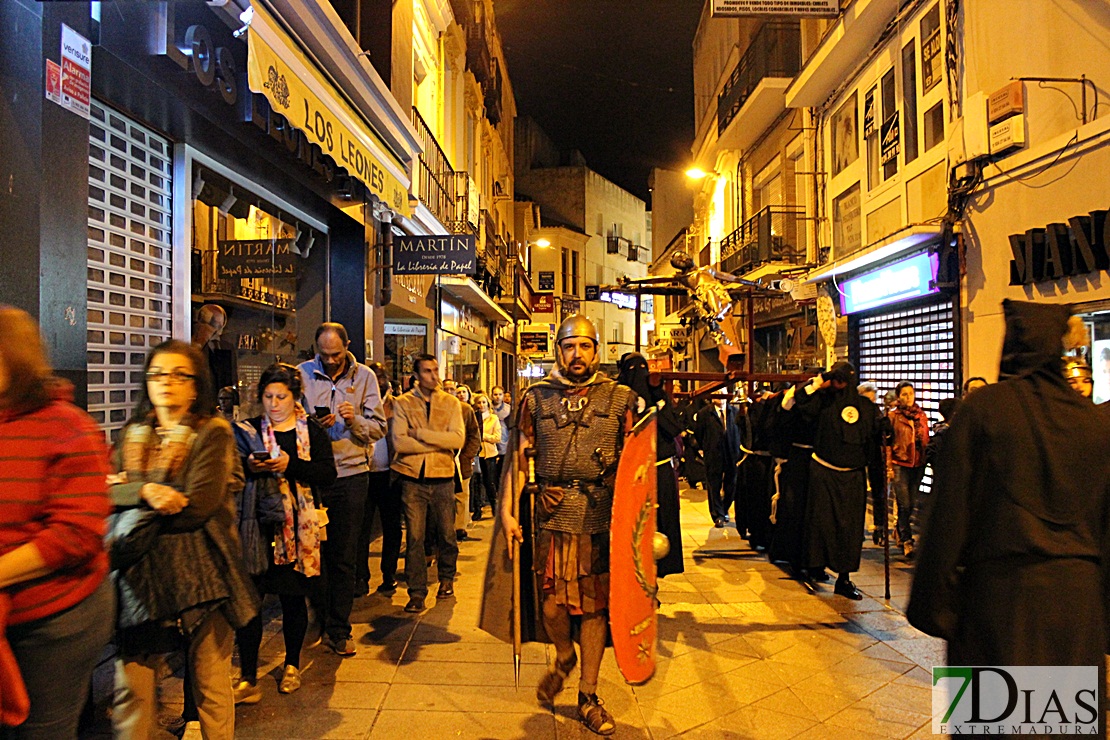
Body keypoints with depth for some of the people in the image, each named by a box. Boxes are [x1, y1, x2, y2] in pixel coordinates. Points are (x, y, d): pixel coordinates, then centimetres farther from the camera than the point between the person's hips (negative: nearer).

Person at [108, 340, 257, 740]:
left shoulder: (213, 433, -4)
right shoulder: (133, 434, 13)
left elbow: (199, 505, -14)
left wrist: (127, 491, -7)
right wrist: (144, 491, -17)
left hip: (199, 571, -4)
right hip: (138, 572, 4)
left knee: (209, 683, 6)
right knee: (131, 684, 4)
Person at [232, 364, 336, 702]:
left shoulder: (312, 430, 4)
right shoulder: (248, 429, 9)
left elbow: (328, 473, -6)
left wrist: (290, 465, -19)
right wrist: (249, 466, -15)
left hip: (298, 525, -1)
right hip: (257, 522, 1)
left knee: (293, 596, 10)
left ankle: (292, 664, 30)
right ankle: (248, 678, 9)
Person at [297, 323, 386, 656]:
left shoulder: (364, 376, 3)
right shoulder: (302, 373, 4)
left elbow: (378, 427, 1)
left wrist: (354, 420, -18)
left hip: (351, 473, 0)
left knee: (344, 557, 6)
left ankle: (339, 630, 18)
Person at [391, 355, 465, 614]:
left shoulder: (451, 403, 5)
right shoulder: (403, 403, 2)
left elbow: (458, 439, -9)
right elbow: (399, 442, -11)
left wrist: (420, 433, -13)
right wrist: (439, 442, -11)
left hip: (442, 477, 1)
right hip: (413, 478, -1)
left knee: (447, 534, 11)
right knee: (414, 537, 0)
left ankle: (446, 579, 34)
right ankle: (417, 592, 13)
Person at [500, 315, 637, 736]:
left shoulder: (620, 398, 3)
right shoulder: (537, 397, 5)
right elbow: (520, 457, 6)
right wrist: (507, 511, 1)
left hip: (602, 519, 0)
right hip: (552, 516, 1)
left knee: (595, 604, 8)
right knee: (551, 604, 4)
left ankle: (588, 697, 27)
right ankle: (563, 657, 39)